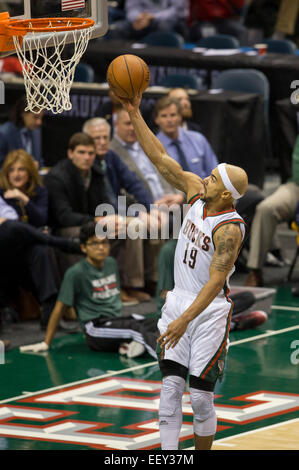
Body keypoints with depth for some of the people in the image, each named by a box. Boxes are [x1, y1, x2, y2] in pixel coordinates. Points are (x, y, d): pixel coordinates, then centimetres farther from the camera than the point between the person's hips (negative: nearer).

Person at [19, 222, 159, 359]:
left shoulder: (111, 263, 13)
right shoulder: (76, 273, -7)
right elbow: (59, 308, -3)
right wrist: (46, 343, -1)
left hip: (117, 319, 7)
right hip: (95, 328, -7)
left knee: (152, 325, -22)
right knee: (136, 327, -34)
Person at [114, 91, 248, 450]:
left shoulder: (230, 229, -21)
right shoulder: (197, 192, 0)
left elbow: (215, 282, -26)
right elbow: (161, 160, 4)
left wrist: (185, 320, -34)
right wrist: (134, 114, -1)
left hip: (210, 312, -7)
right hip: (178, 302, 7)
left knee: (200, 395, -4)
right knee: (170, 385, 0)